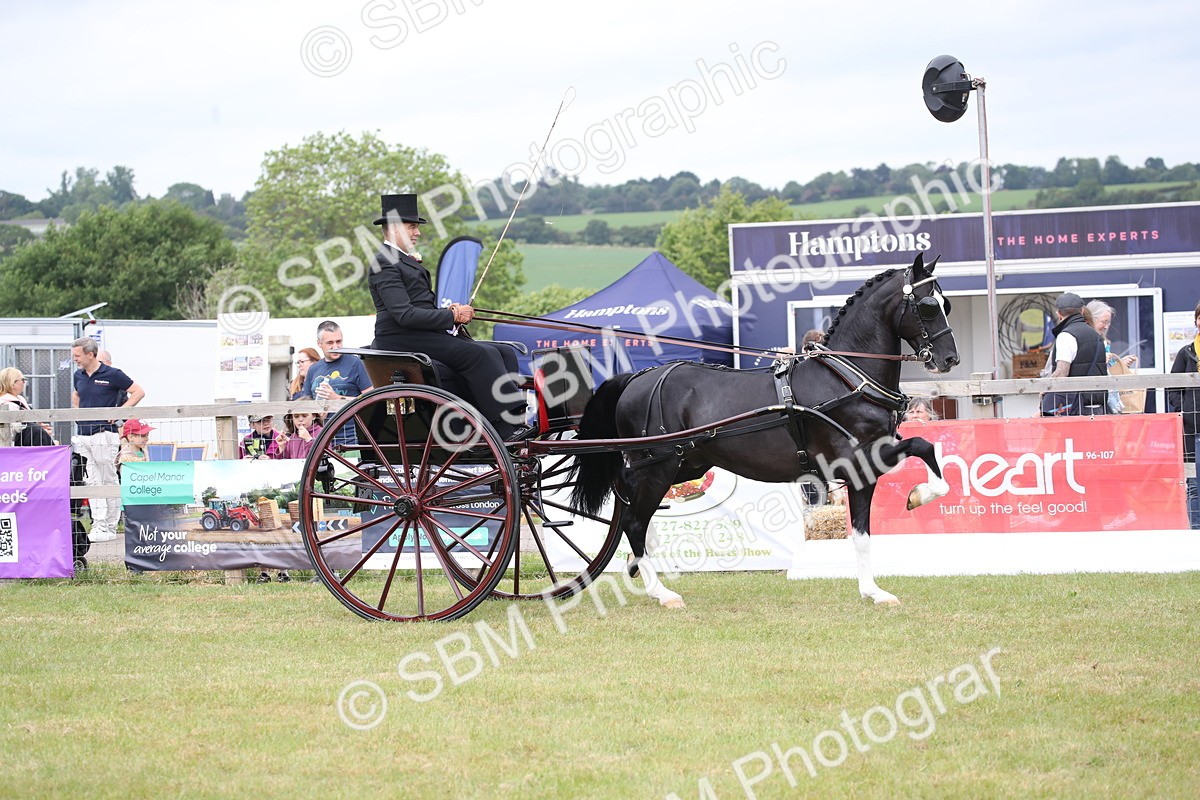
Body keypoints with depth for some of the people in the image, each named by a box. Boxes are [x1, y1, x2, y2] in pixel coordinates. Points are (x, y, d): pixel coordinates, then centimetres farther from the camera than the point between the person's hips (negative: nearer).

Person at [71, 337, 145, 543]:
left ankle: (110, 528, 4)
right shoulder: (79, 376, 11)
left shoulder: (111, 375, -7)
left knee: (109, 482, 0)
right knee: (93, 483, 4)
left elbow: (138, 392, -3)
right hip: (83, 435, 6)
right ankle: (98, 526, 4)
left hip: (104, 433, -6)